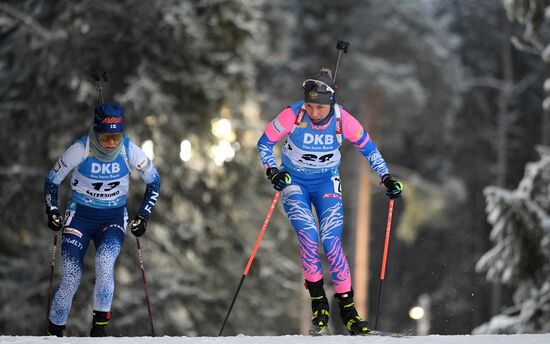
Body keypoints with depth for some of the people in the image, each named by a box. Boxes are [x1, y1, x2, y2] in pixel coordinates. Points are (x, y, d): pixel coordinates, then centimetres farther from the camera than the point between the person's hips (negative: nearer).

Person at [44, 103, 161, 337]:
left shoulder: (130, 151, -13)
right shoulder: (80, 150, -16)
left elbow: (154, 181, 3)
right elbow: (52, 180, -1)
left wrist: (143, 217, 0)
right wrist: (52, 211, -11)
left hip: (114, 217, 0)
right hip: (80, 215, 0)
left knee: (105, 262, -29)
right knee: (71, 277, -12)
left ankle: (100, 323, -16)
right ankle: (55, 331, 7)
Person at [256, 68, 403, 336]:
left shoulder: (343, 120, -19)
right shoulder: (292, 116, -22)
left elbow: (367, 147, -1)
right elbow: (264, 144, -9)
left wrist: (386, 178, -6)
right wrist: (272, 171, -25)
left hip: (327, 183, 1)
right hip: (294, 182, -1)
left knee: (331, 242, -14)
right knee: (308, 234, -22)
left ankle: (347, 306, -5)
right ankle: (318, 300, -9)